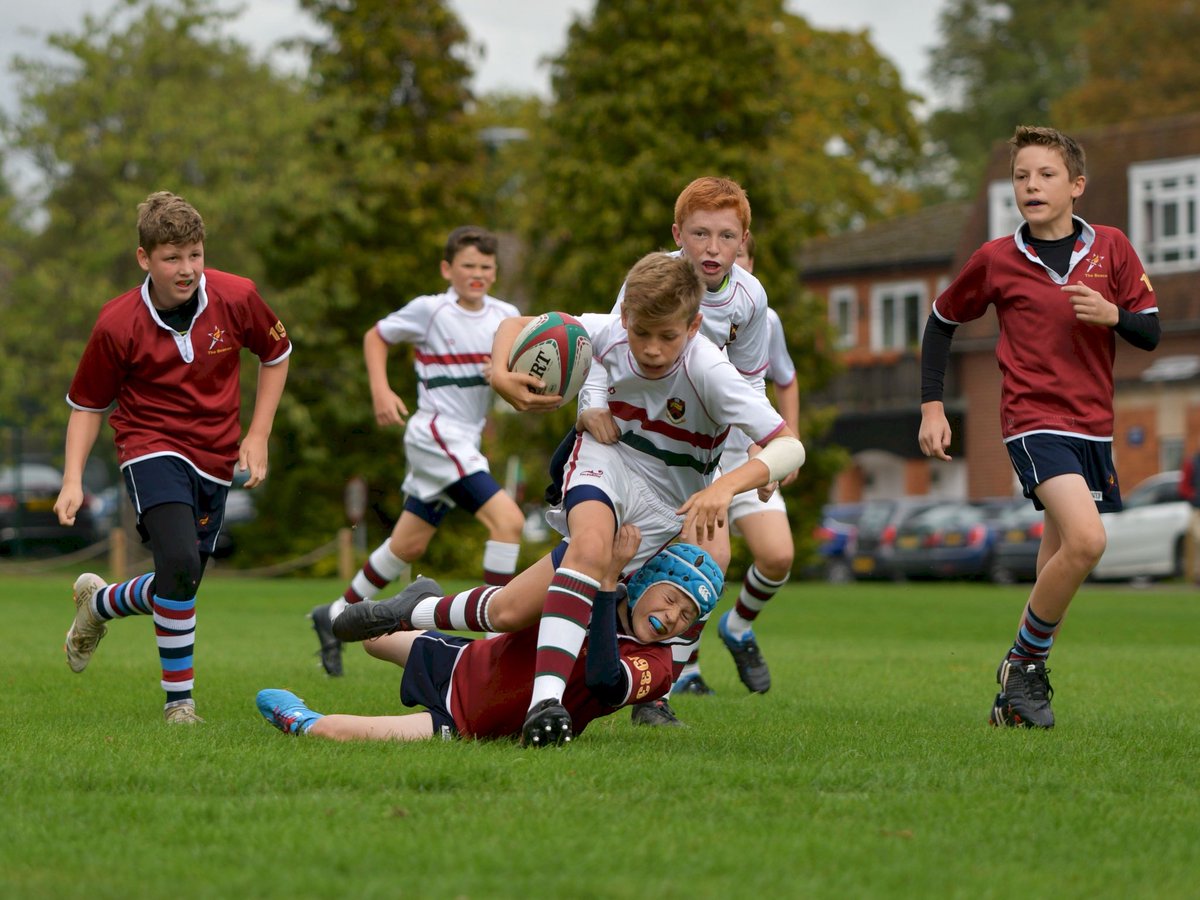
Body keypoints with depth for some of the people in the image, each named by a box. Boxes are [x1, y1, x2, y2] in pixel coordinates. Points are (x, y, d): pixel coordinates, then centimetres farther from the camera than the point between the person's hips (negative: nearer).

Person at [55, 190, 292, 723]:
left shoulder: (236, 298, -8)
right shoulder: (118, 324, -14)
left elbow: (276, 354, 11)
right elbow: (87, 404, 0)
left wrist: (258, 436, 4)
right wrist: (73, 479, -11)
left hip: (216, 460, 4)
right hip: (152, 449, -4)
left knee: (179, 587, 8)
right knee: (179, 564, -27)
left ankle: (98, 602, 42)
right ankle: (179, 698, -12)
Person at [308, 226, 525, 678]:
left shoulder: (505, 316, 5)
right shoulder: (429, 310, -8)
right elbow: (376, 336, 6)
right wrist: (381, 392, -7)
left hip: (464, 443, 7)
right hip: (435, 433, -7)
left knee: (409, 545, 16)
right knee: (508, 519, -22)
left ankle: (335, 616, 32)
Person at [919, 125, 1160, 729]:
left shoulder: (1110, 248, 4)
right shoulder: (996, 260, -1)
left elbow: (1150, 333, 5)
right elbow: (941, 322, 13)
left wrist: (1112, 314, -17)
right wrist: (931, 407, 7)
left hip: (1093, 426, 4)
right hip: (1034, 421, -4)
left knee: (1062, 565, 9)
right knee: (1085, 539, -24)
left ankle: (1017, 693, 22)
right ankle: (1024, 664, -7)